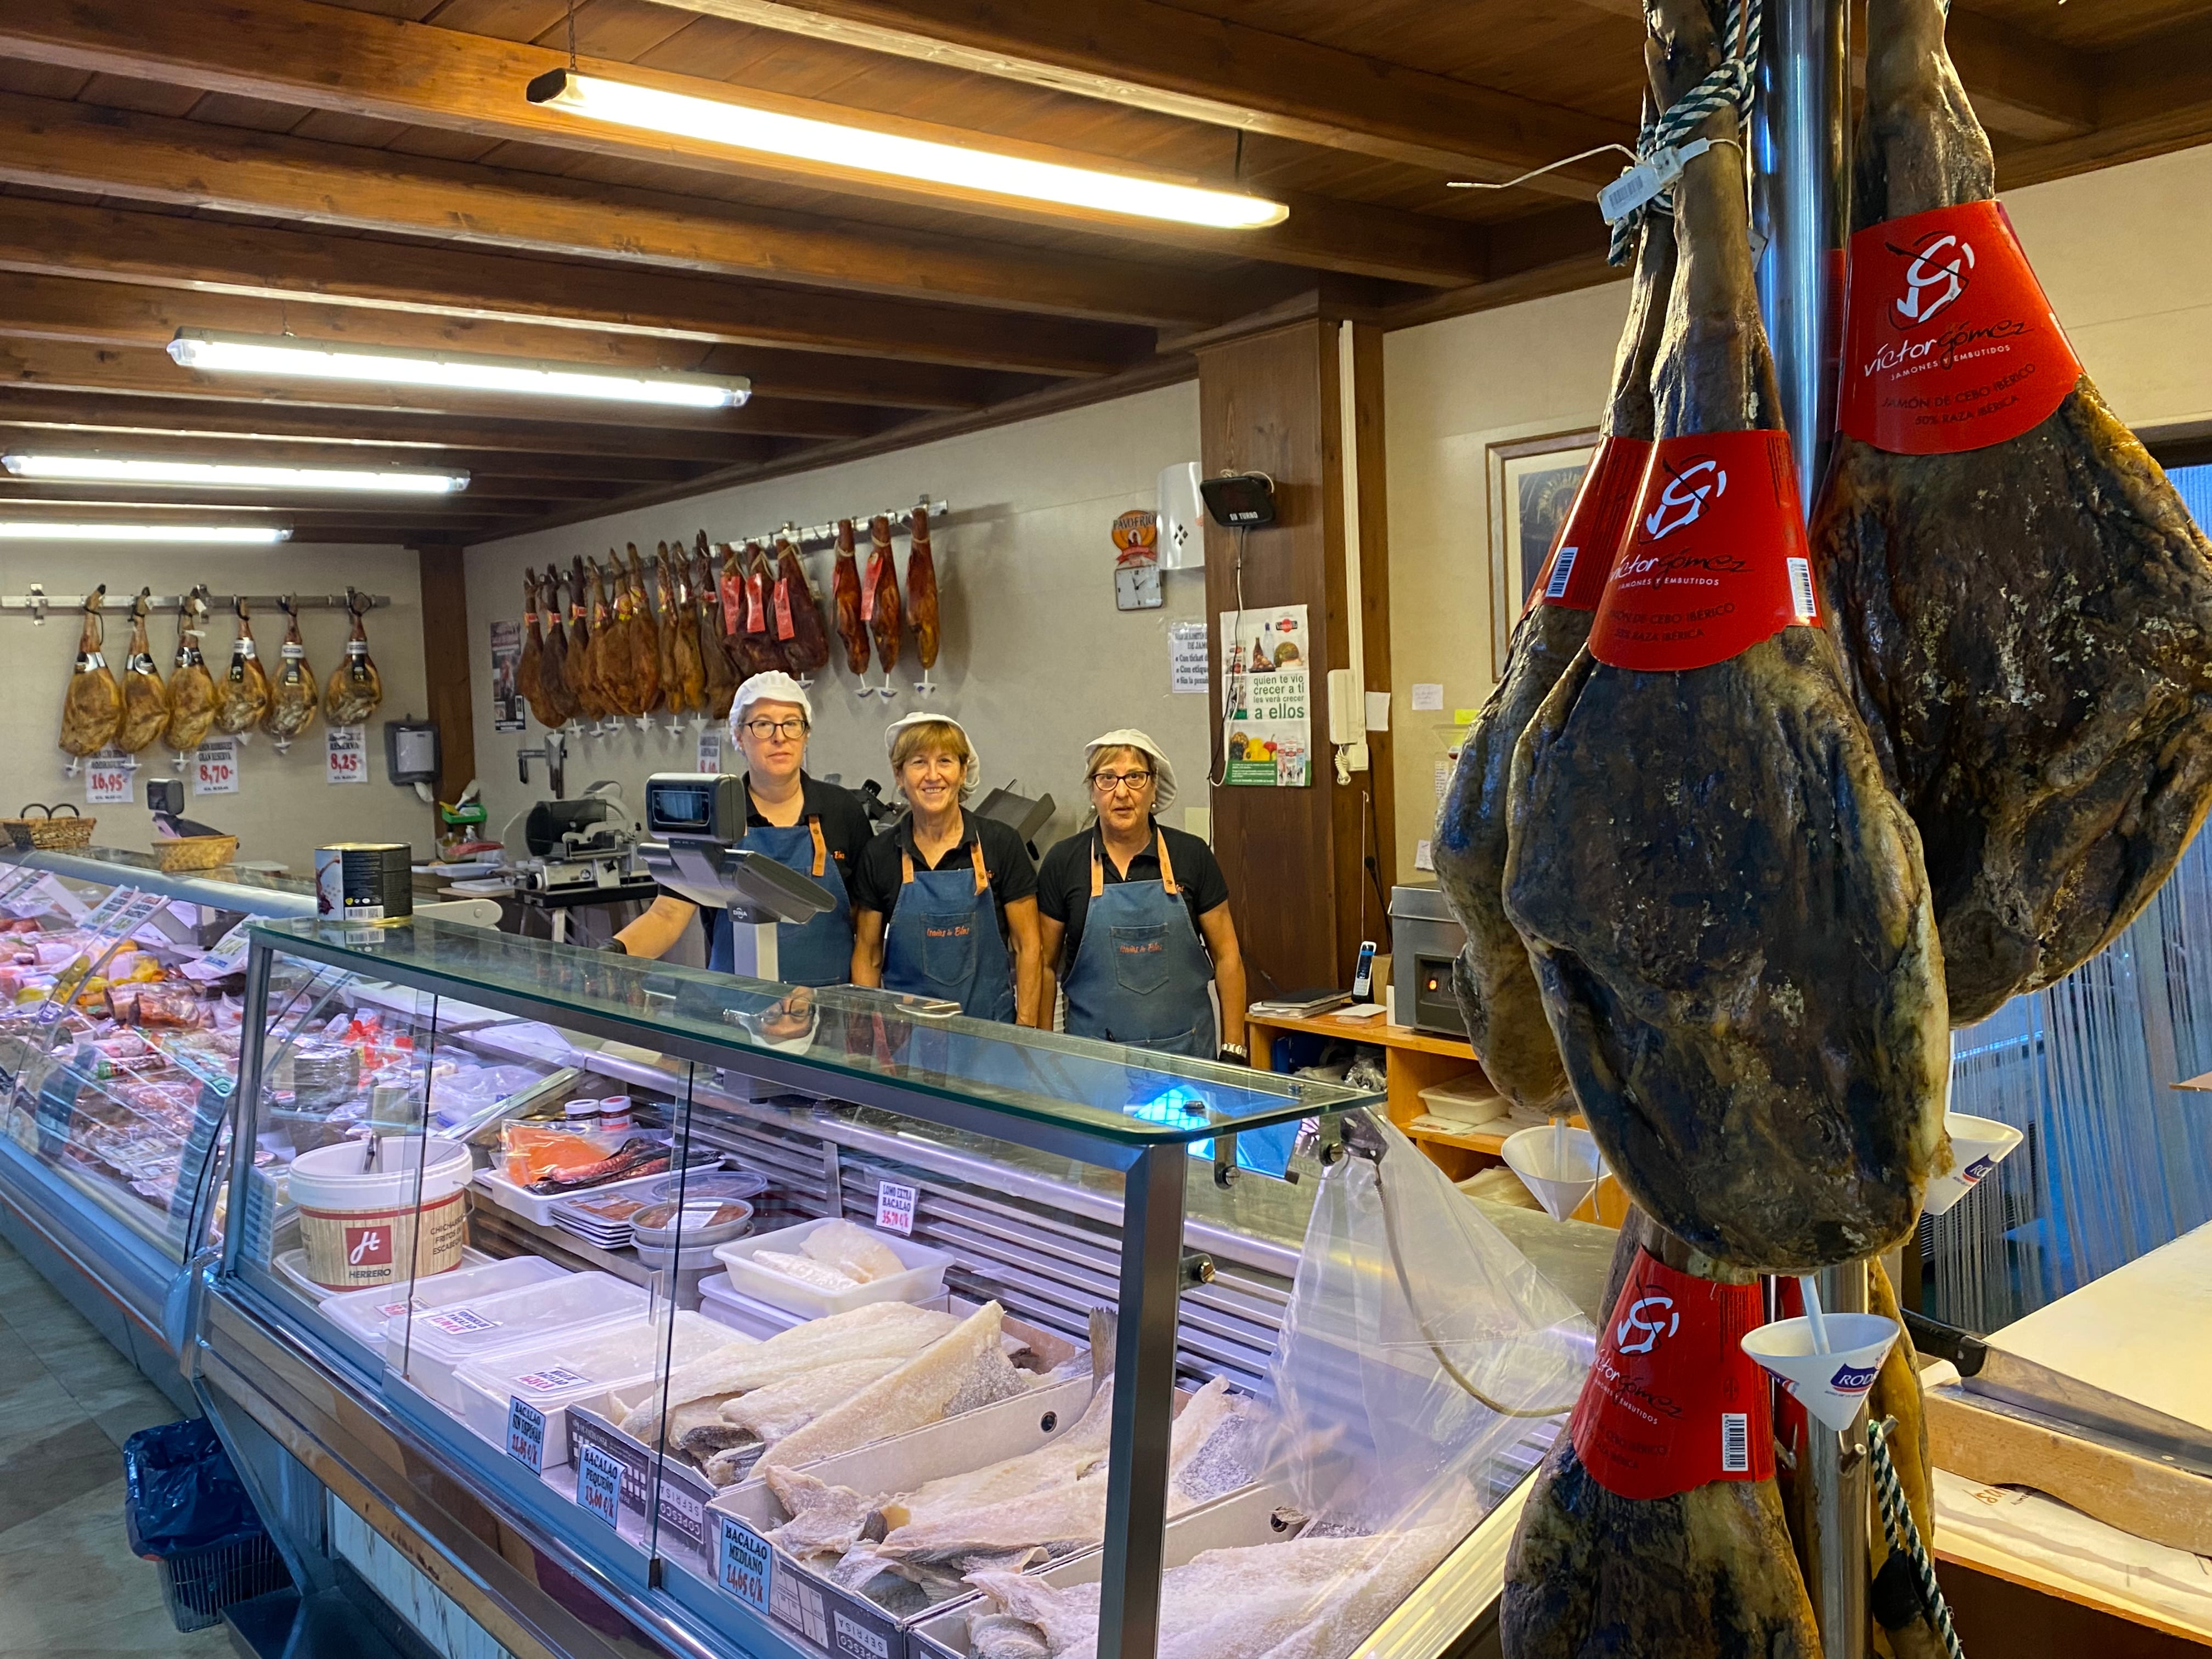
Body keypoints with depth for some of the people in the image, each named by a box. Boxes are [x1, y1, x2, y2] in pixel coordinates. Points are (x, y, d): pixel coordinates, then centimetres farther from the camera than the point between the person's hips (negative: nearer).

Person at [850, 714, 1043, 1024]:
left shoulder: (1001, 844, -3)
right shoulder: (879, 855, 1)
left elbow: (1029, 947, -1)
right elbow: (867, 956, 7)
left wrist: (1025, 1032, -6)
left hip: (989, 1025, -1)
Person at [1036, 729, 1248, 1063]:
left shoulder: (1191, 855, 0)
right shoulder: (1063, 862, 0)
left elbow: (1226, 956, 4)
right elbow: (1046, 964, 7)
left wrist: (1233, 1050, 0)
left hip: (1185, 1049, 0)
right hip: (1094, 1052, 0)